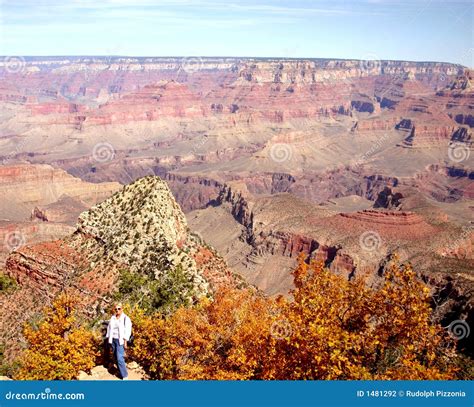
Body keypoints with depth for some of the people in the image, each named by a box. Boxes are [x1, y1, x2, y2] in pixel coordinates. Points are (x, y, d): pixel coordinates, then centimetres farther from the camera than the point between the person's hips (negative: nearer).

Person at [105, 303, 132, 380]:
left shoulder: (126, 318, -9)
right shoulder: (112, 318, 7)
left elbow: (127, 331, -11)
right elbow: (109, 328, 12)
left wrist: (125, 342, -15)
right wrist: (109, 339, 8)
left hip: (120, 340, -6)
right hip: (113, 340, 6)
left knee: (119, 358, -12)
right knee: (116, 357, 8)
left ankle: (125, 376, -6)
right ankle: (121, 371, 21)